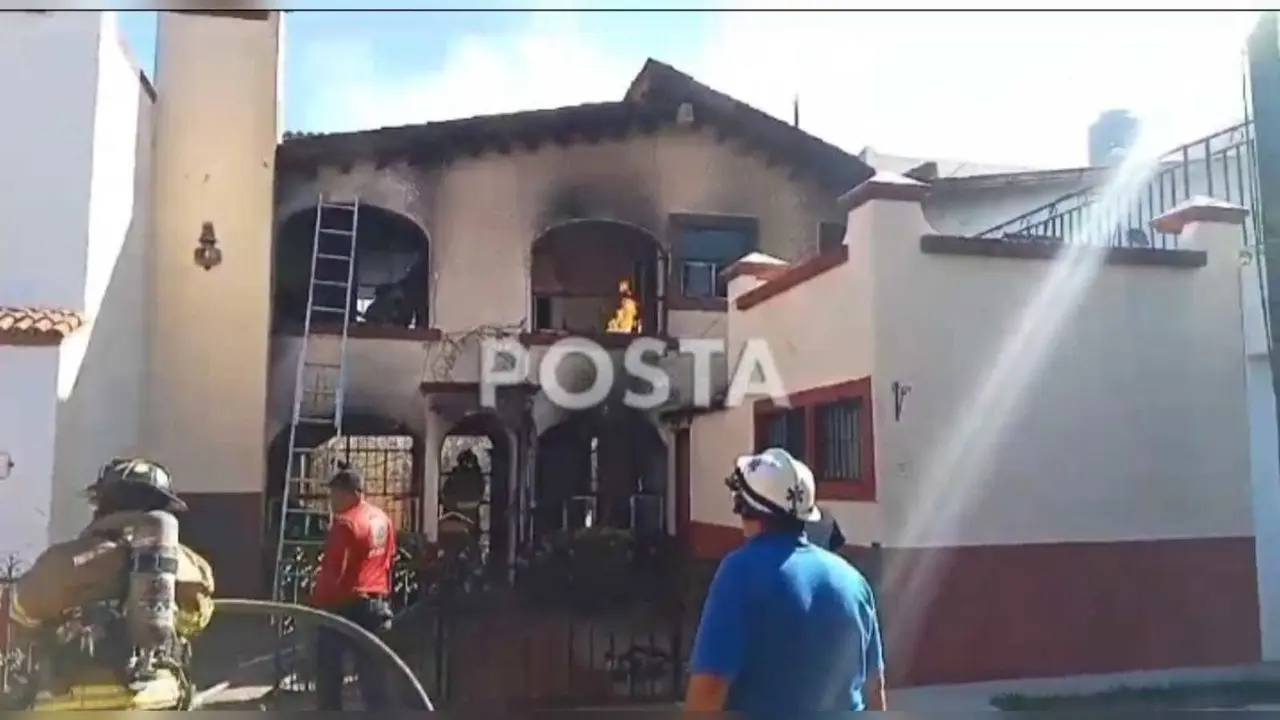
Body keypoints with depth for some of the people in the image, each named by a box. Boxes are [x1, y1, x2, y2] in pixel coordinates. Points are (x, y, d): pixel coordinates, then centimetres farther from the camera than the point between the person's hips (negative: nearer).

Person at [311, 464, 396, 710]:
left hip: (344, 606, -8)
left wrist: (316, 604, -10)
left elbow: (332, 573, -19)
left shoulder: (345, 523, -17)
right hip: (376, 604, 8)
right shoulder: (382, 519, 9)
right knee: (373, 673, 11)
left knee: (329, 674, 4)